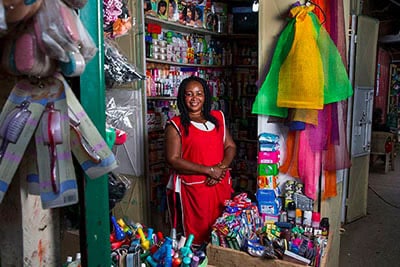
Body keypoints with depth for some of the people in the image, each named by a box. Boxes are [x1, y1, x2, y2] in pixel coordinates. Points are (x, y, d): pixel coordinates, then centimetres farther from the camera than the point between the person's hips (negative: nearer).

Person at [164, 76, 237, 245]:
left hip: (221, 185, 5)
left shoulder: (218, 117, 9)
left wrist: (222, 167, -10)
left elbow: (230, 146, 10)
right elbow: (173, 160, -14)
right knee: (197, 235, 5)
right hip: (193, 188, -4)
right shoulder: (175, 125, -6)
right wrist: (209, 170, -16)